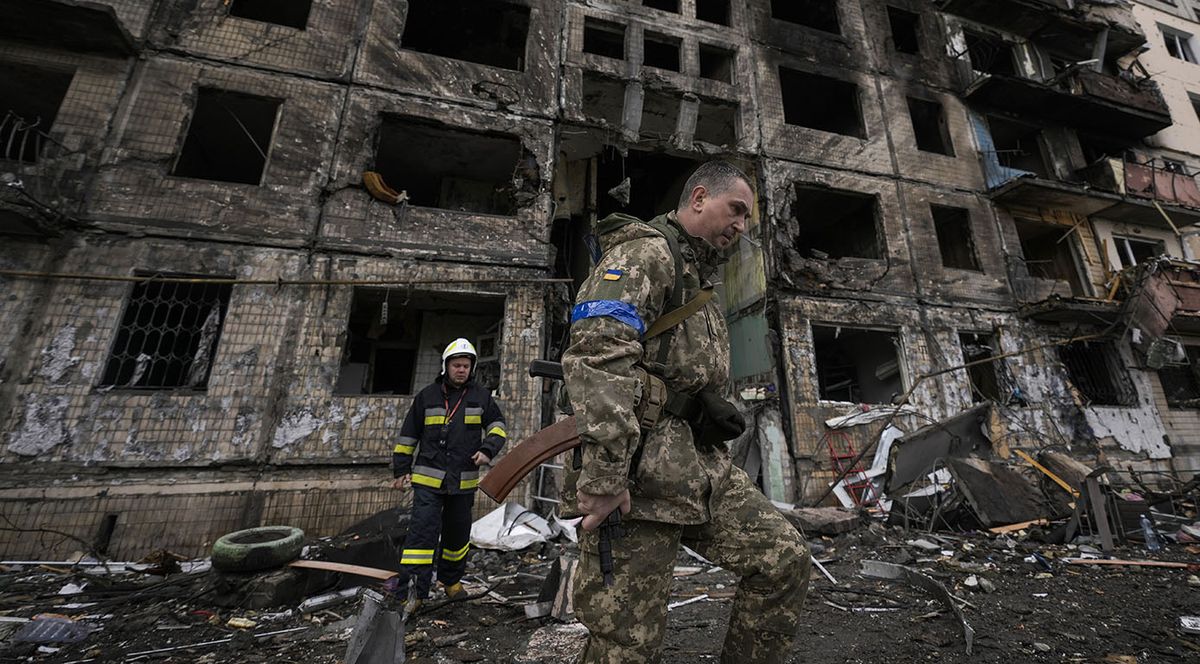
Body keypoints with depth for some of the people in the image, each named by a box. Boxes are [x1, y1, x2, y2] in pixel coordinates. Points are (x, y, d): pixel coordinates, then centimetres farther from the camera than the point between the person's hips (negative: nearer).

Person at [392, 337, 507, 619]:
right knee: (422, 530, -9)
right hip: (428, 478, -2)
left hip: (464, 481, 2)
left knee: (457, 533, 15)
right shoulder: (427, 396, 1)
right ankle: (412, 591, 1)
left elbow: (497, 425, 6)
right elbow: (408, 435, 8)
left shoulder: (480, 396, 3)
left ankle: (451, 580, 36)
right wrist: (401, 469, 7)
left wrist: (487, 449, -12)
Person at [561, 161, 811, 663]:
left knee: (784, 558, 6)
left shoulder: (699, 278, 26)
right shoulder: (646, 250, -6)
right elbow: (598, 352, -23)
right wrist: (602, 473, -28)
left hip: (703, 467, 10)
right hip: (639, 473, -9)